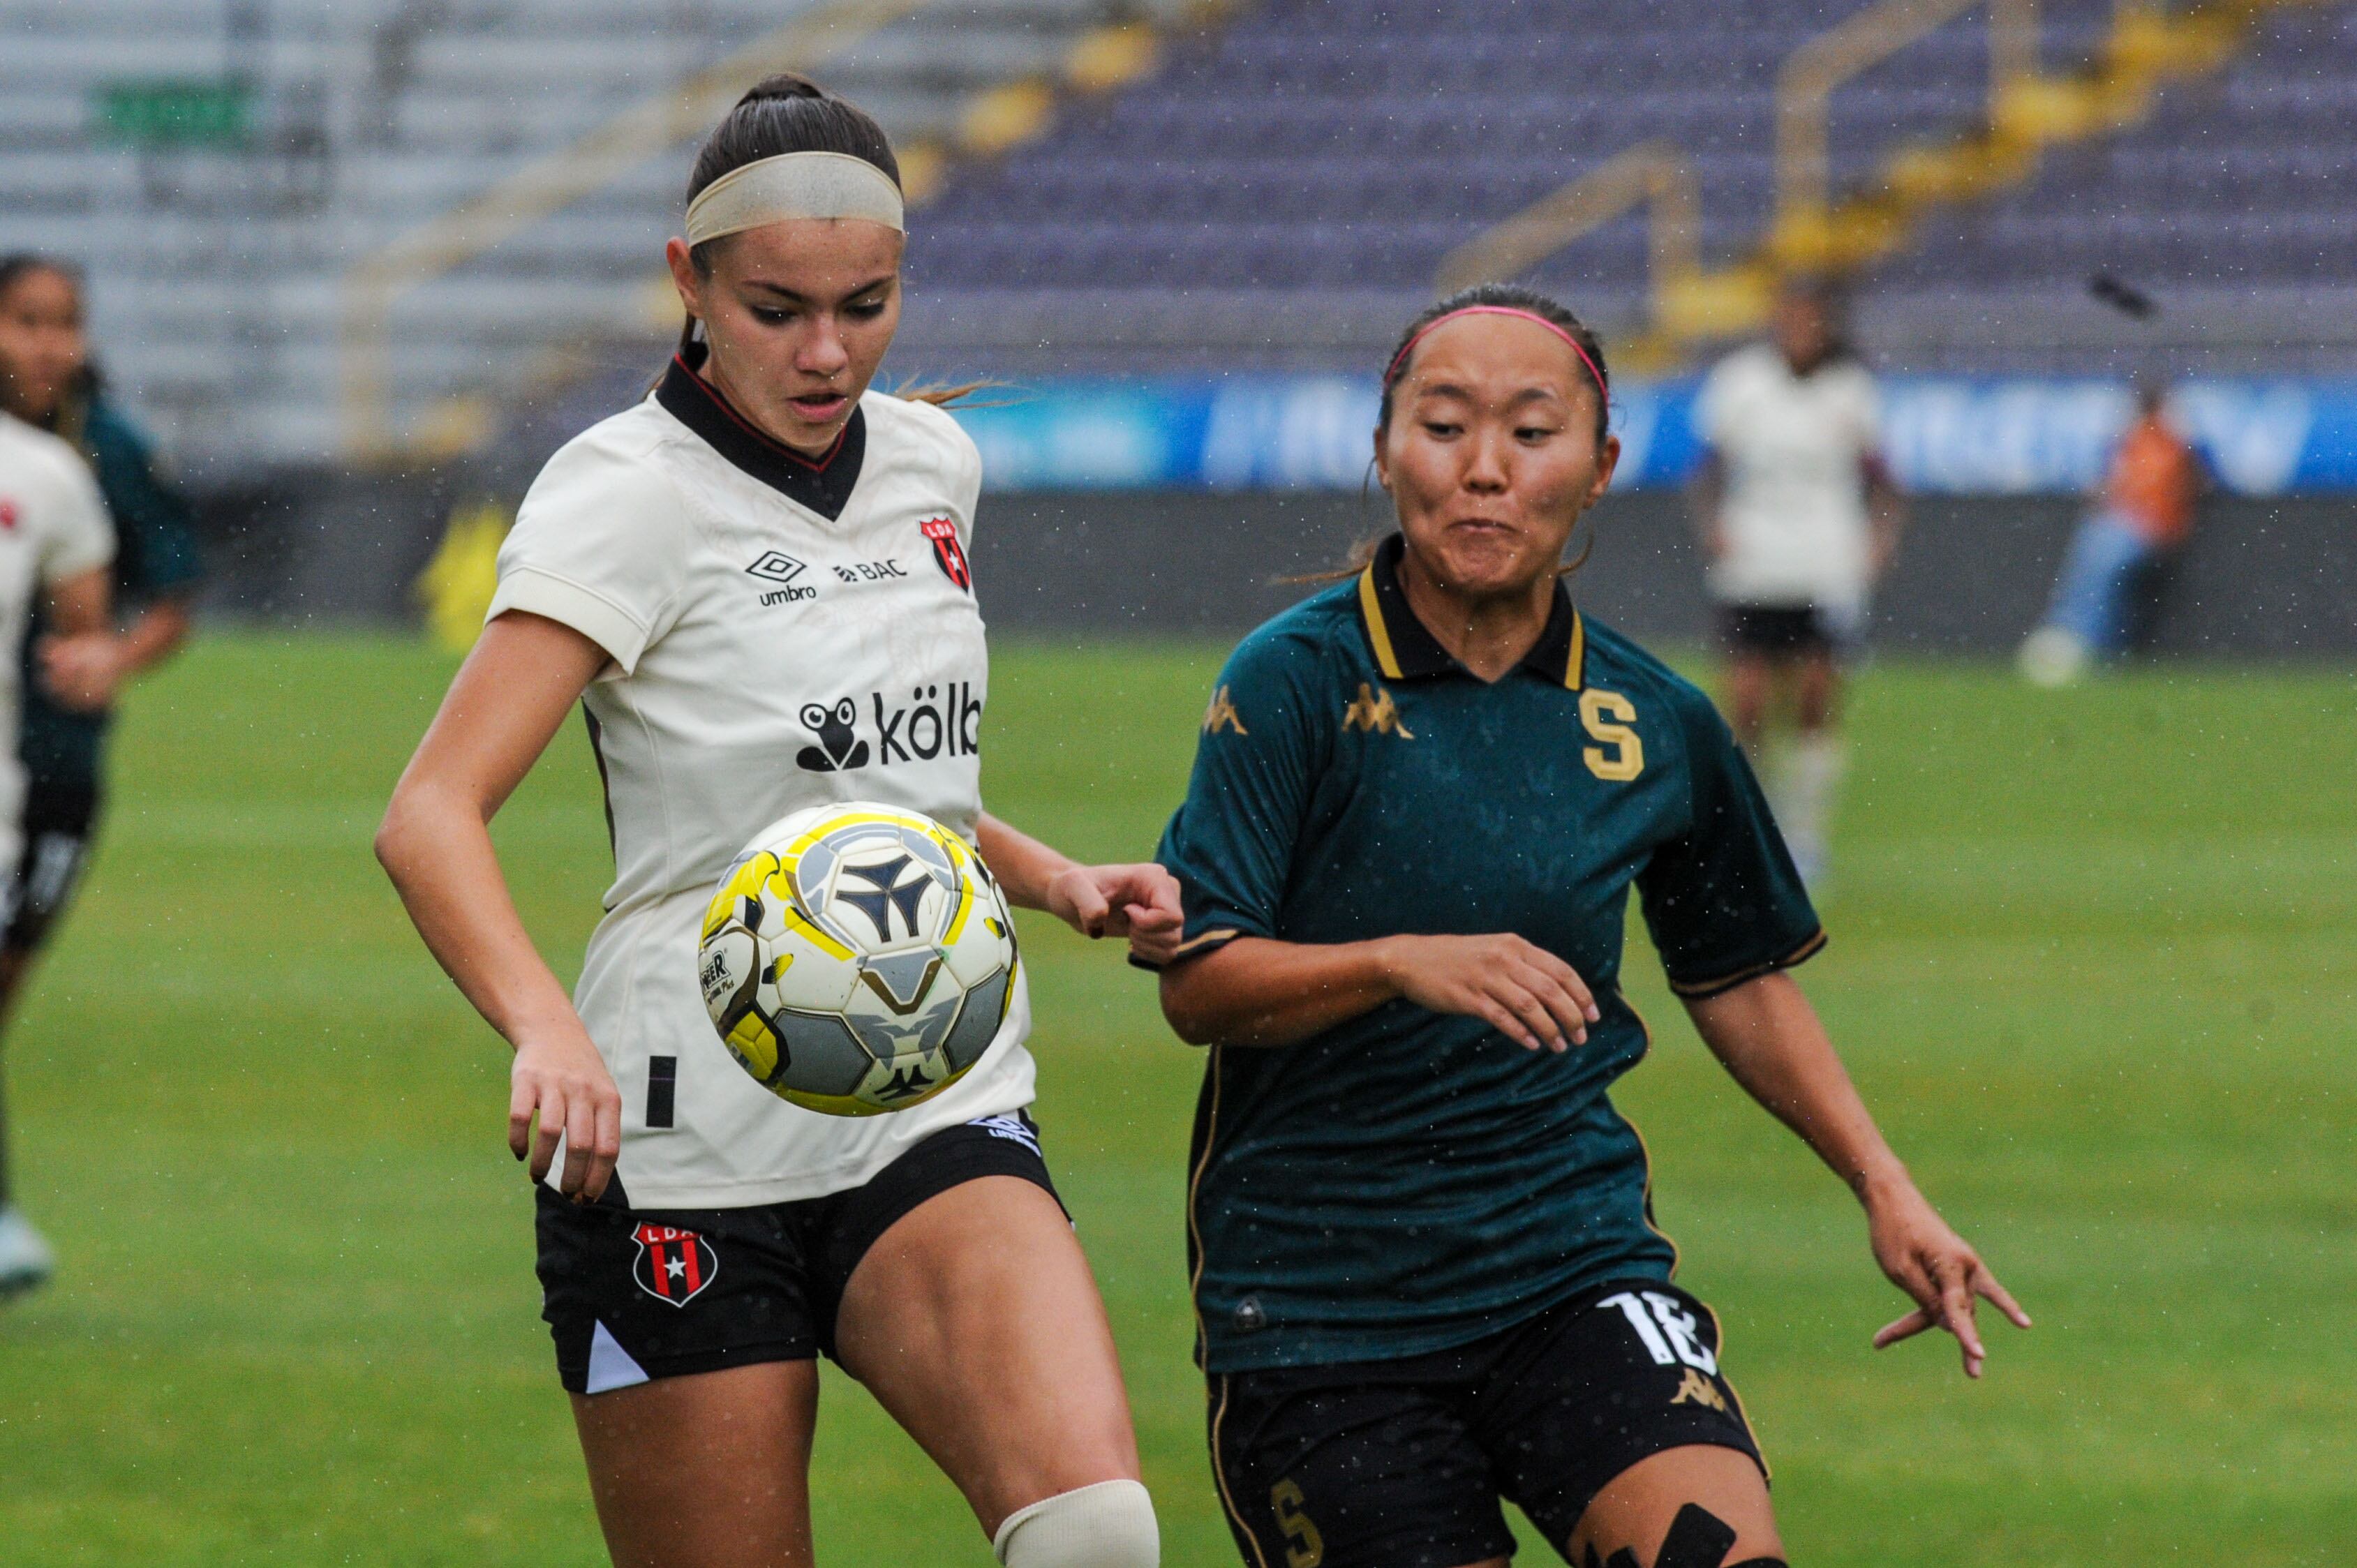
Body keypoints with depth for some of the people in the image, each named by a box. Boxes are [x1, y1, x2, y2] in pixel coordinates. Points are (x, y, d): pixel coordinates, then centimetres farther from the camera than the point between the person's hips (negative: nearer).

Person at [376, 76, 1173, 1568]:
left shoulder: (935, 464, 10)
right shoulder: (628, 492, -9)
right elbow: (431, 814, -21)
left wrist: (1050, 878, 11)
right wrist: (546, 1026, -39)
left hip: (938, 1121, 4)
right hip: (685, 1147, -4)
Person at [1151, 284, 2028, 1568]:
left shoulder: (1656, 725, 5)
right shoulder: (1295, 681, -7)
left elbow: (1738, 980, 20)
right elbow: (1197, 985, -11)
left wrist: (1883, 1187, 11)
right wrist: (1402, 962, -27)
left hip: (1574, 1262, 2)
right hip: (1317, 1303, -2)